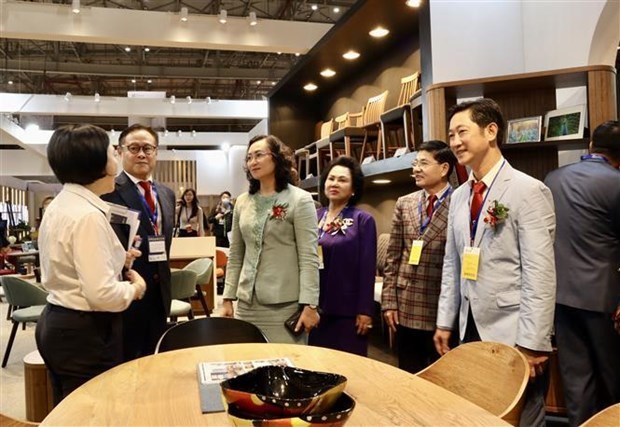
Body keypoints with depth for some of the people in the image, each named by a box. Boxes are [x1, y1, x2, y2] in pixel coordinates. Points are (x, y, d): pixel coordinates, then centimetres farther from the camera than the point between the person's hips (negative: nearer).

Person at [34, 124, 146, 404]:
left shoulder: (59, 205, 8)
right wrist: (135, 288, -9)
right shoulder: (88, 215, -22)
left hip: (57, 323, 10)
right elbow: (102, 294, -27)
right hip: (84, 333, -10)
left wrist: (116, 260, 13)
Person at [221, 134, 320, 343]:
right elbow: (235, 256, 12)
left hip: (284, 305, -4)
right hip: (247, 304, 5)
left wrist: (309, 305, -14)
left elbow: (309, 258, -10)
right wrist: (228, 298, 9)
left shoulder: (299, 200, -6)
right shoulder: (242, 202, 9)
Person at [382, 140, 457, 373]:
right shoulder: (404, 203, 6)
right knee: (408, 377, 16)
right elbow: (393, 256, 7)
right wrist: (389, 301, 2)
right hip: (406, 307, 4)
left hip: (445, 309, -4)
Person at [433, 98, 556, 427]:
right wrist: (445, 322, 11)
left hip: (512, 334, -6)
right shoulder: (459, 196, 9)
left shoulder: (529, 191, -12)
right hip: (471, 330, 6)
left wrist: (530, 344, -17)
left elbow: (540, 274, -16)